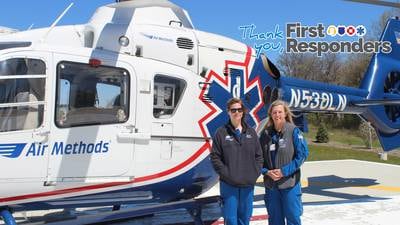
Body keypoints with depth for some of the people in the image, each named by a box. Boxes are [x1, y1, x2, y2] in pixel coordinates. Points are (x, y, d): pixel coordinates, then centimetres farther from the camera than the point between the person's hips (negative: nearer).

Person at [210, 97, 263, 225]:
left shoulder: (251, 132, 8)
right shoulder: (221, 133, -2)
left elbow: (259, 155, 11)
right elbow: (215, 157, -4)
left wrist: (256, 173, -1)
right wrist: (226, 173, -12)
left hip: (248, 184, 3)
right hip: (229, 185, -3)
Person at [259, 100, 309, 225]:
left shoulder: (294, 131, -6)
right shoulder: (266, 133, 4)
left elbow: (303, 153, -11)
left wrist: (285, 171, -15)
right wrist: (267, 171, -8)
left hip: (290, 183, -3)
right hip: (270, 184, 4)